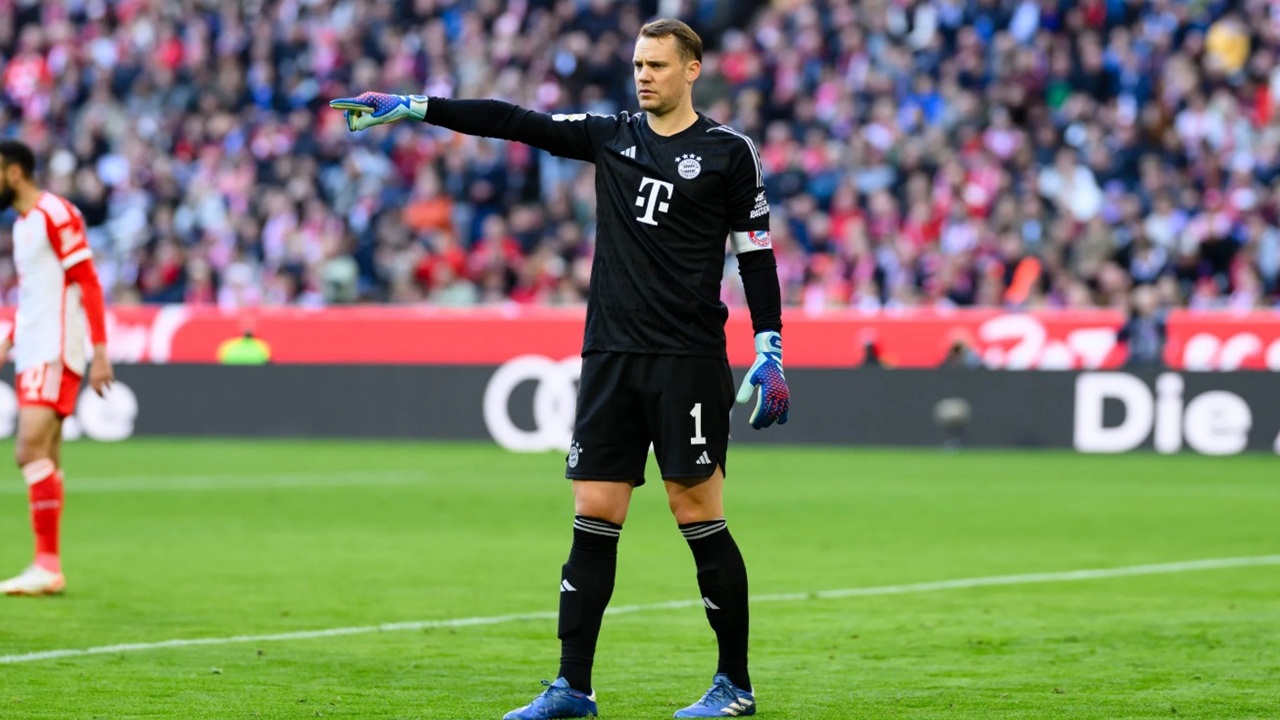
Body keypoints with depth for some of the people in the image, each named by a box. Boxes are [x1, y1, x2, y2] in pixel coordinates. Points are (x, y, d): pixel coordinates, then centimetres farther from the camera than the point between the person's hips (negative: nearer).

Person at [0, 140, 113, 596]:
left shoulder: (55, 215, -12)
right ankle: (47, 569, 8)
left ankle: (47, 564, -16)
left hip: (54, 354, -9)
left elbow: (87, 285, -15)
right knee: (45, 458, 7)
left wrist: (100, 352, -19)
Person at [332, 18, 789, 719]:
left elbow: (756, 252, 1)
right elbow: (513, 122, 7)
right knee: (593, 519, 2)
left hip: (689, 359, -4)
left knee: (699, 517, -5)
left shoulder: (727, 152, 0)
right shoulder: (610, 136, 11)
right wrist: (411, 107, 1)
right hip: (610, 354, 4)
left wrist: (770, 351, -5)